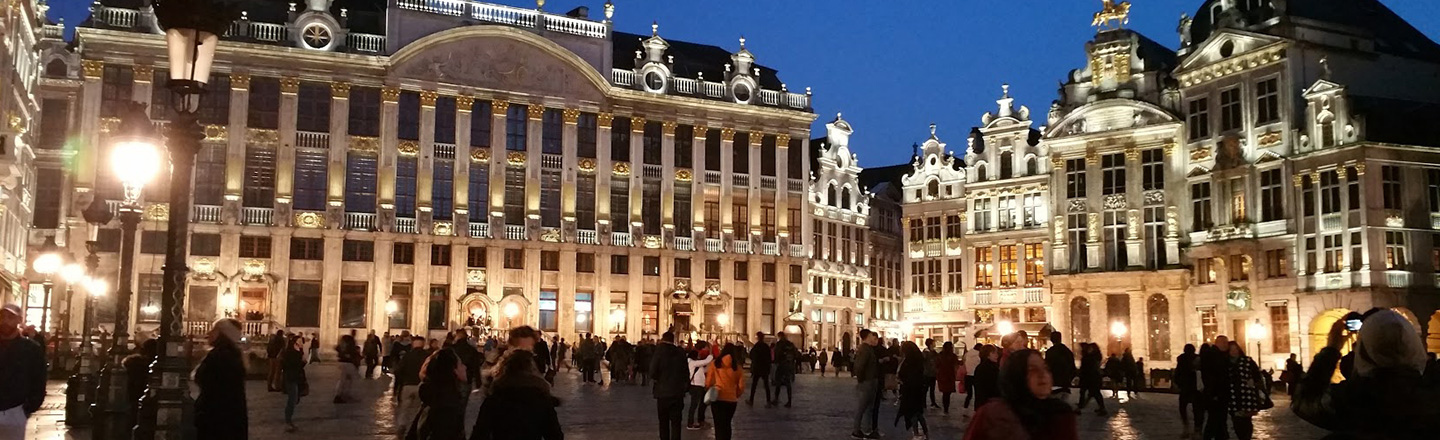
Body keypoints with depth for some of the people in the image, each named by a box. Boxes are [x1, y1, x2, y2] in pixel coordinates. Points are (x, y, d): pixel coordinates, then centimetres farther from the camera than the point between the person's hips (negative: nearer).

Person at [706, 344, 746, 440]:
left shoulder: (715, 364, -3)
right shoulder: (737, 367, 0)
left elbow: (708, 382, 2)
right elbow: (741, 386, 2)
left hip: (718, 398, -2)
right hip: (731, 399, 2)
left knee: (719, 425, 3)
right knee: (727, 424, 20)